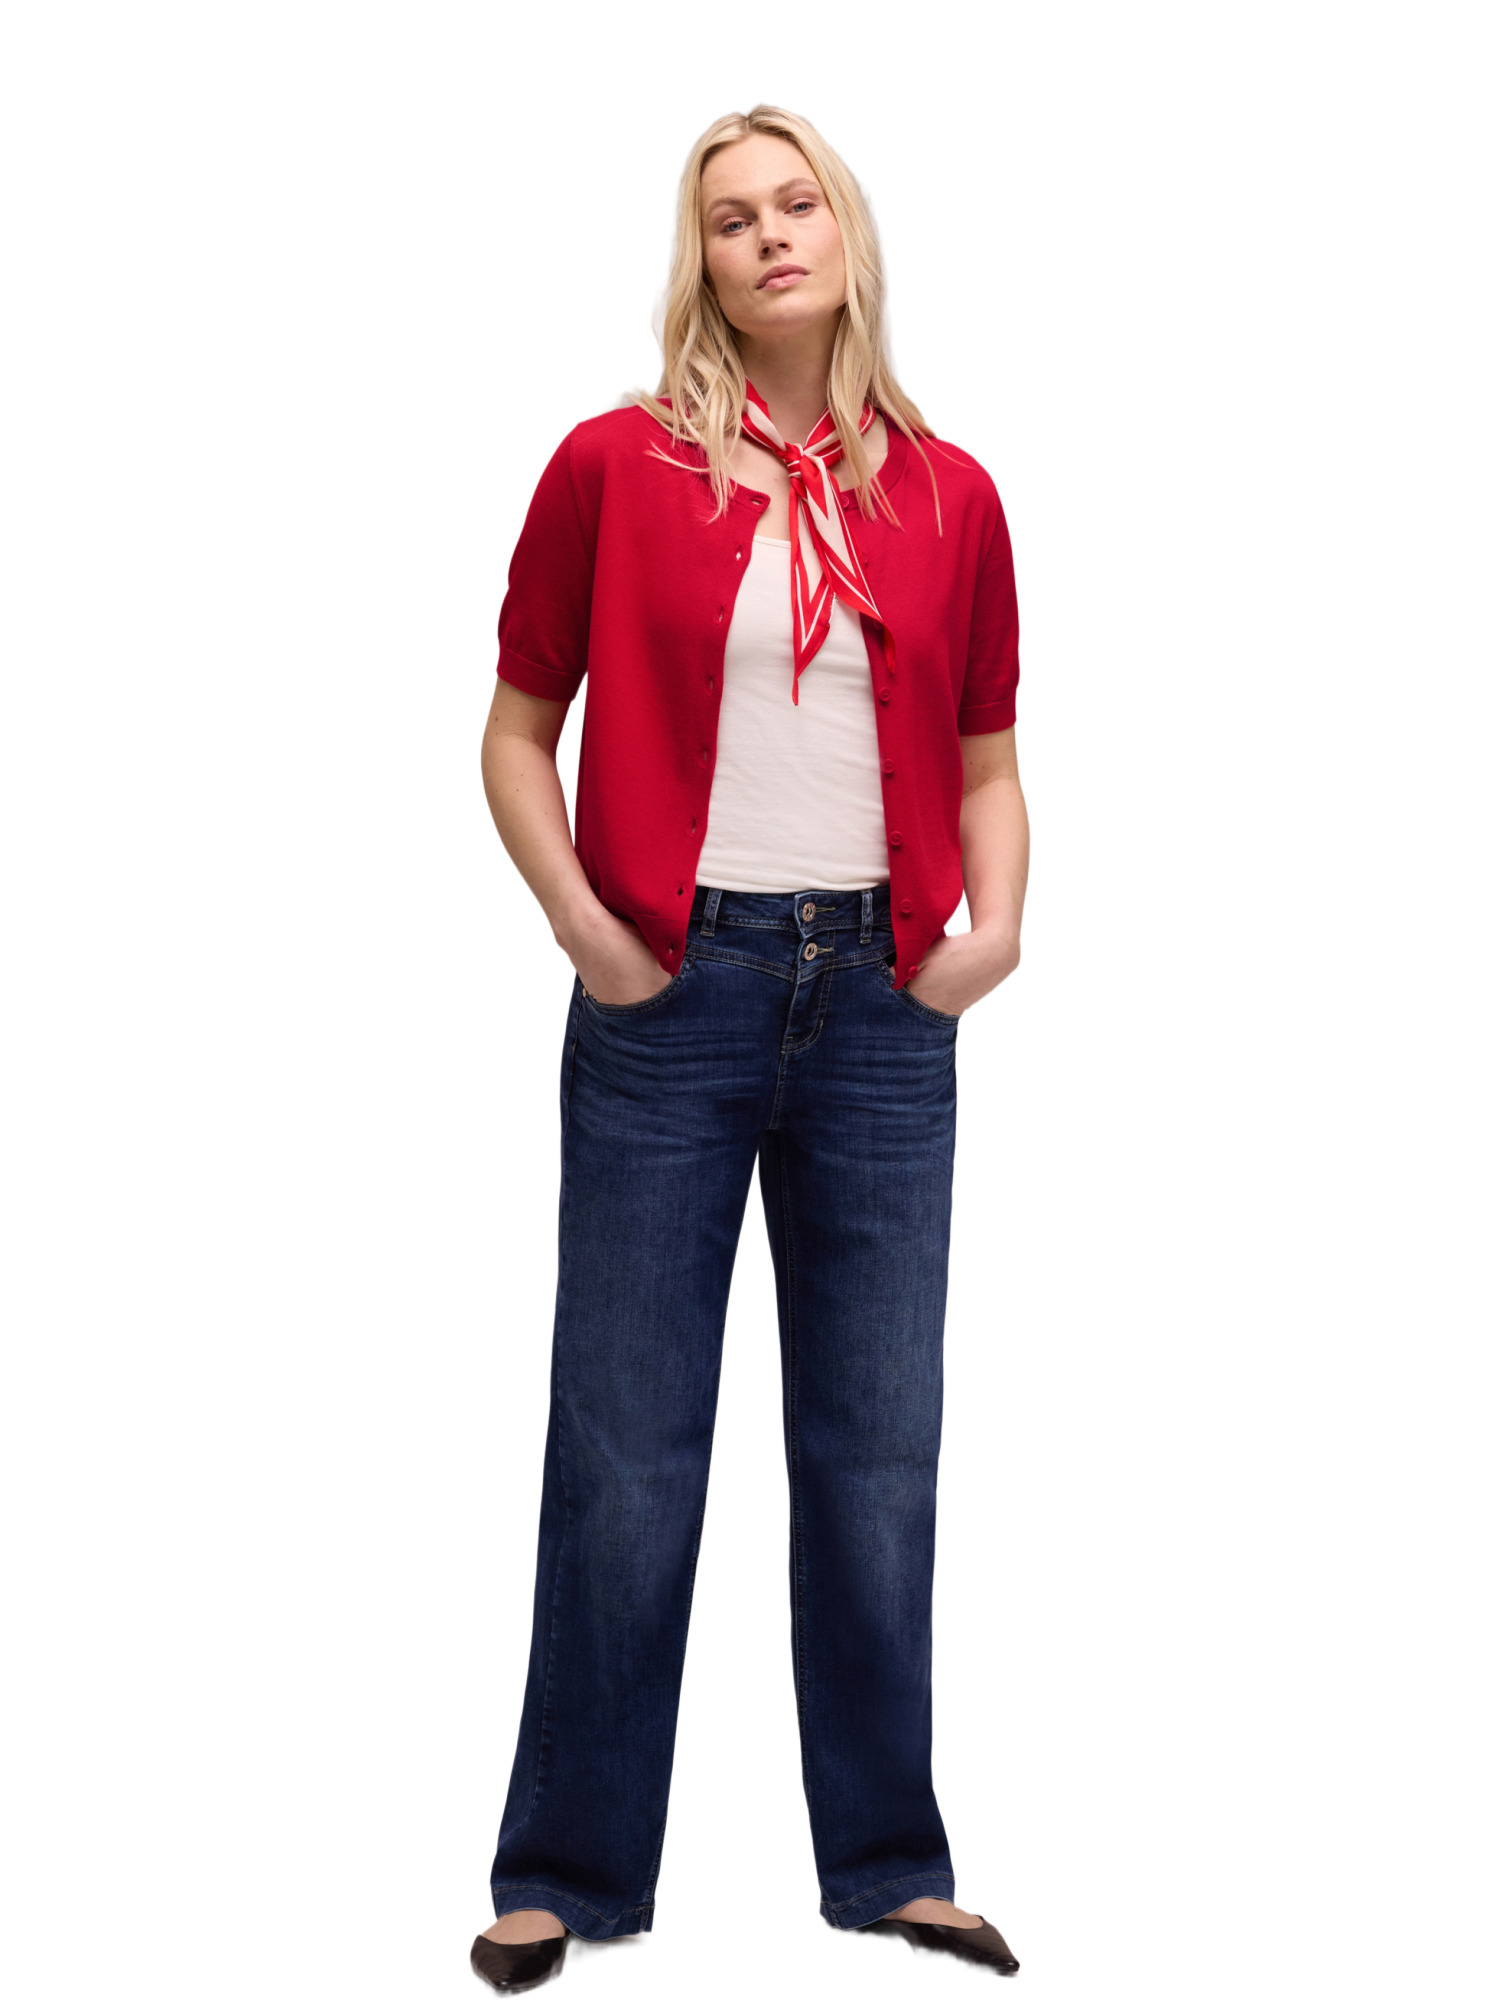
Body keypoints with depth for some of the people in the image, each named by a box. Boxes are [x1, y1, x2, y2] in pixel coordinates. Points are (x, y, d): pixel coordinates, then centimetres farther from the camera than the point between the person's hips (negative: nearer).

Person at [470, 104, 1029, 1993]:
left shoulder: (947, 494, 7)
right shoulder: (615, 465, 0)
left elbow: (985, 755, 15)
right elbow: (517, 730, 3)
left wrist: (994, 917, -1)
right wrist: (582, 925, -9)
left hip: (881, 1002, 3)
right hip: (673, 991, -2)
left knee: (879, 1441, 9)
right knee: (625, 1436, 4)